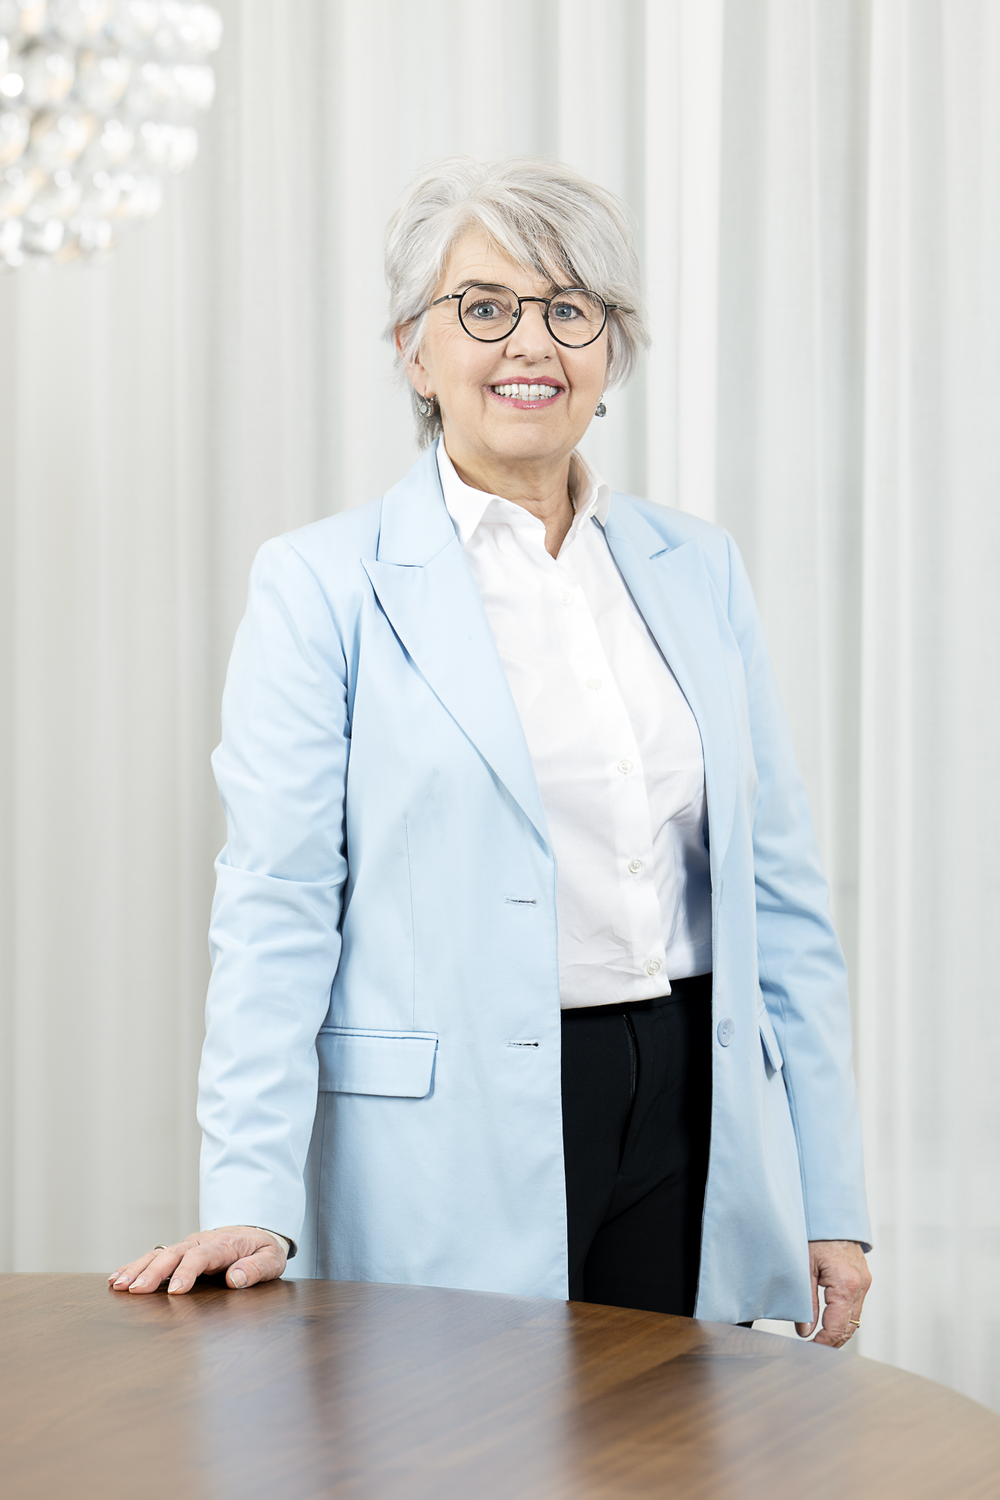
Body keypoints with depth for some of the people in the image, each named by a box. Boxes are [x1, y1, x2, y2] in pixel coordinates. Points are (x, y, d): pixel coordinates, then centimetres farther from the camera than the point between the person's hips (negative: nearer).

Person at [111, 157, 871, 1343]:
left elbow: (777, 890, 12)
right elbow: (277, 909, -7)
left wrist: (832, 1200, 9)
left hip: (691, 1114, 4)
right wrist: (250, 1199, -17)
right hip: (458, 1156, -4)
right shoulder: (324, 586, -2)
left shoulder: (698, 571, 11)